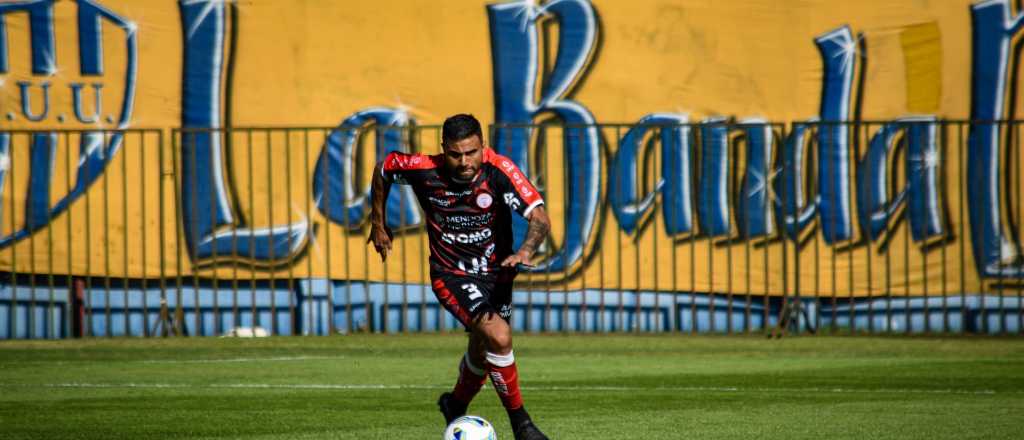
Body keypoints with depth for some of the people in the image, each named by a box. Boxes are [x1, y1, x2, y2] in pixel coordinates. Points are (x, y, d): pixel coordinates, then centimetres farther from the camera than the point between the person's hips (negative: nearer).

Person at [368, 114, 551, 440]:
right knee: (499, 336, -25)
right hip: (451, 275, -3)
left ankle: (456, 406, 50)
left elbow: (540, 217, -31)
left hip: (496, 273, 3)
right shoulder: (425, 170, -20)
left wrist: (526, 250, -50)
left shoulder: (499, 169, -22)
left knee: (482, 352, 16)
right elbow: (383, 169, 2)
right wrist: (378, 224, 10)